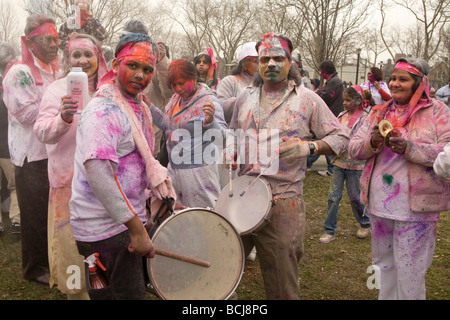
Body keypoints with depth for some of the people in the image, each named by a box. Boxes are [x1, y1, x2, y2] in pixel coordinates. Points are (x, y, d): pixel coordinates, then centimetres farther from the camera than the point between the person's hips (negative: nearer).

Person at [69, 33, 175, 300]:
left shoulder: (139, 108, 12)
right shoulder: (104, 110, -19)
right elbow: (96, 169, -30)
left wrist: (165, 197, 15)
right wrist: (136, 227, -30)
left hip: (128, 219, 9)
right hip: (106, 229, -9)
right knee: (130, 293, -1)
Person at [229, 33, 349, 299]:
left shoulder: (307, 100, 0)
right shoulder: (246, 98, 13)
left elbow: (341, 138, 0)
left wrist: (308, 147, -17)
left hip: (281, 201, -4)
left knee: (281, 280, 6)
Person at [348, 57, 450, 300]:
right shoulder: (378, 112, 10)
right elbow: (353, 149, 5)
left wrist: (409, 149, -24)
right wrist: (372, 143, -16)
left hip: (416, 207, -5)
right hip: (378, 204, 5)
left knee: (409, 273, 2)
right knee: (383, 264, 19)